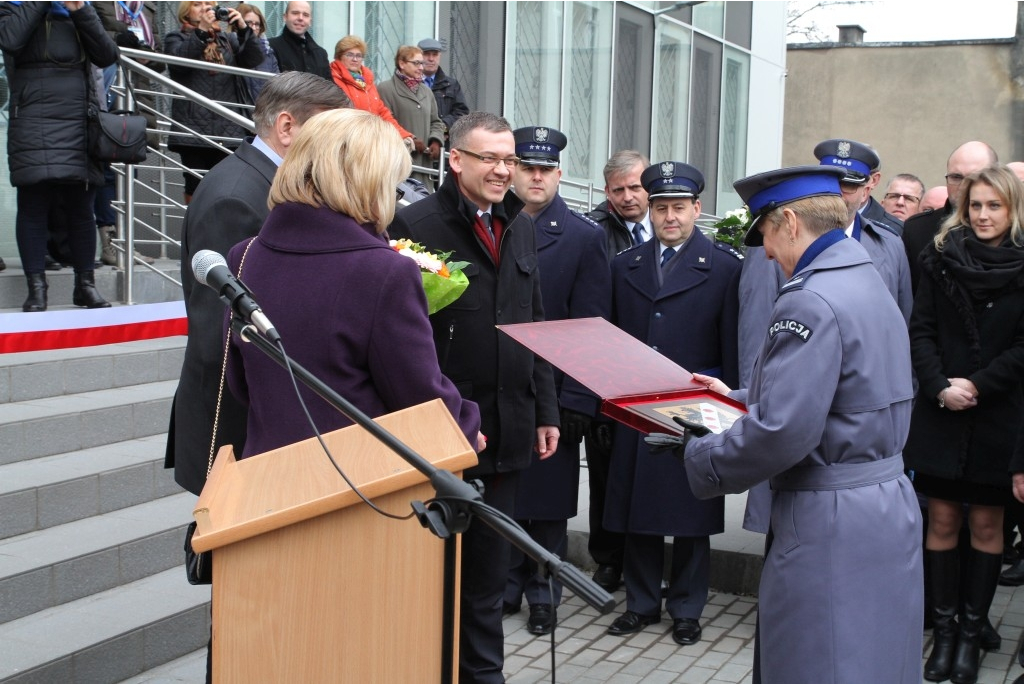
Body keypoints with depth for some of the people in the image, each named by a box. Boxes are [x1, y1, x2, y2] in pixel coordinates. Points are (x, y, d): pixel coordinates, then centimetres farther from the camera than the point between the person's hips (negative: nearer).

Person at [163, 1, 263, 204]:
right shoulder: (176, 38, 9)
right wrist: (201, 31, -18)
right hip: (193, 126, -2)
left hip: (227, 127, 2)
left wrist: (244, 29, -10)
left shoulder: (227, 39, 17)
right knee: (196, 186, 0)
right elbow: (179, 60, -12)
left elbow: (254, 61, 2)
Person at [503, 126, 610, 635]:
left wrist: (576, 400, -11)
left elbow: (591, 325, -4)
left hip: (552, 390, -2)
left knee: (548, 498, 7)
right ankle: (506, 586, 24)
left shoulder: (584, 237, 0)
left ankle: (543, 593, 21)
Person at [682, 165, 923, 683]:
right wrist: (738, 399, 24)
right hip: (890, 506, 10)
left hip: (830, 526, -10)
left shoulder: (809, 301, -20)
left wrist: (701, 460, -11)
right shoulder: (871, 285, 11)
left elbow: (781, 434, -25)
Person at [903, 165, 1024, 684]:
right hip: (940, 411, 1)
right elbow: (921, 330, 2)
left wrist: (977, 386, -13)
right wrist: (940, 387, -11)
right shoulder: (941, 258, 4)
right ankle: (944, 631, 13)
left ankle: (971, 632, 16)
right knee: (942, 521, 4)